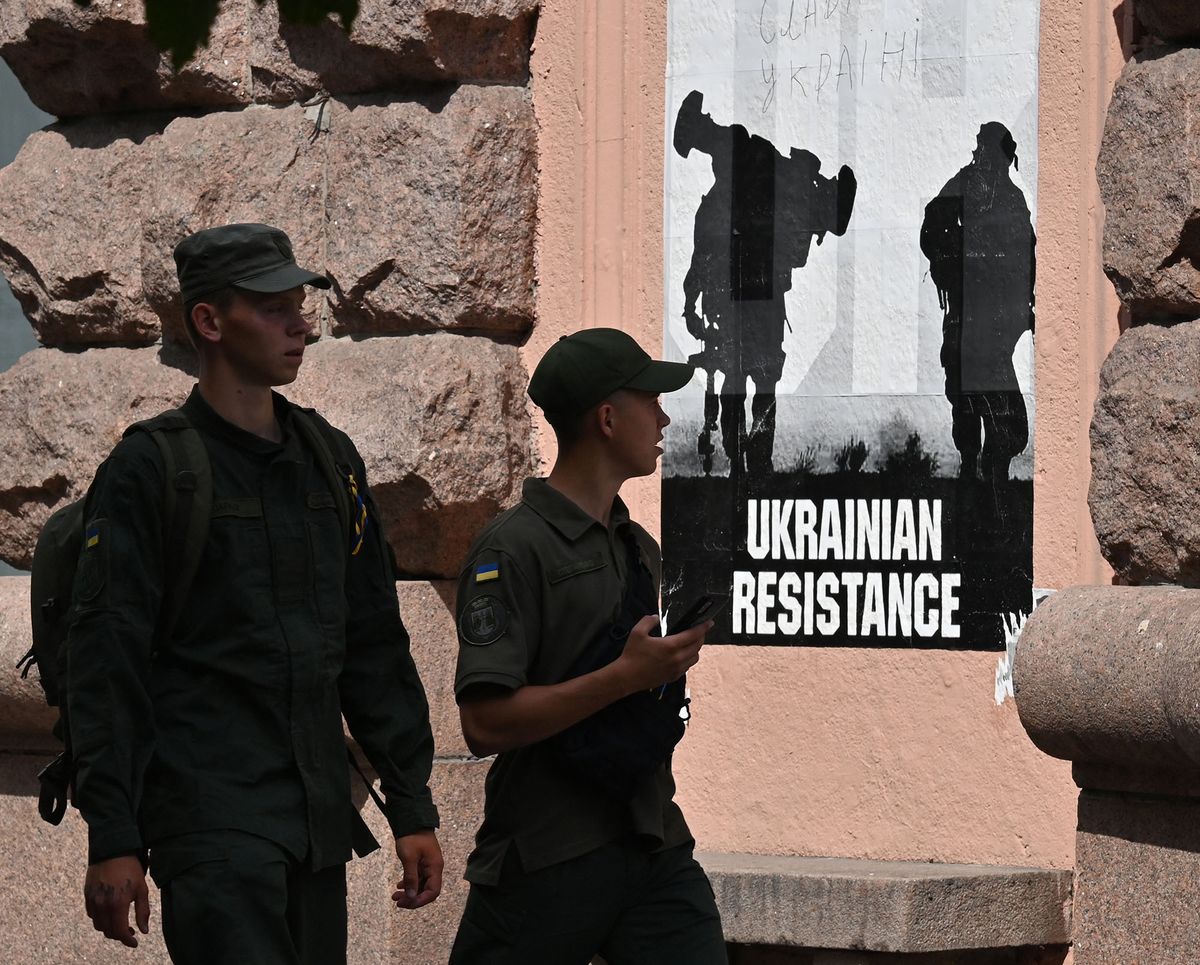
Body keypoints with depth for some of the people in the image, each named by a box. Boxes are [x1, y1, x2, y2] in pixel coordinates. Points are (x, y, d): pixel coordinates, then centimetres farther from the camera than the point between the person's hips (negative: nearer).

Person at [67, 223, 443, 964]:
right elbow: (107, 664, -8)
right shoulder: (148, 471, -6)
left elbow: (376, 646, 17)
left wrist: (412, 808, 12)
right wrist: (112, 839, -14)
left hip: (319, 819, 6)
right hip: (210, 814, -6)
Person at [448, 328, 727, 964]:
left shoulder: (640, 548, 17)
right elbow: (484, 723, -19)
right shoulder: (515, 547, -10)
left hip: (655, 849, 7)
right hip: (548, 861, -7)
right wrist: (625, 677, -20)